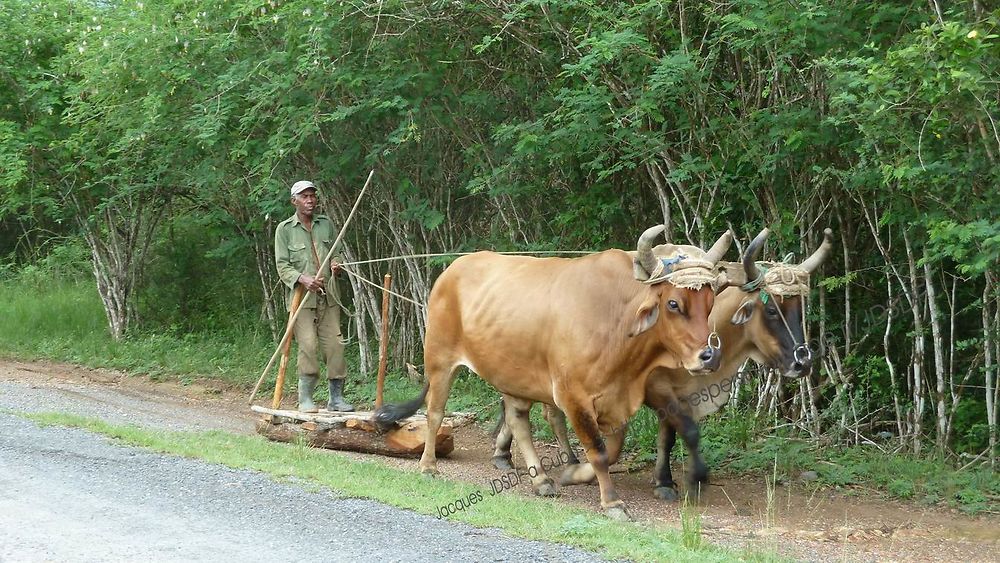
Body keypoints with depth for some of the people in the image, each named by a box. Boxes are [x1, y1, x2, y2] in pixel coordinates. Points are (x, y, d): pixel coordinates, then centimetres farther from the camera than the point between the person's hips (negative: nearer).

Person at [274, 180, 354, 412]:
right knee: (308, 346, -11)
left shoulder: (326, 224, 13)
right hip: (302, 297, -4)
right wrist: (302, 279, -20)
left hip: (328, 296, 4)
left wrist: (336, 265, -2)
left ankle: (336, 397, 8)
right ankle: (305, 399, -3)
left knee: (334, 344, 0)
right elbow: (282, 266, -3)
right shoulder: (285, 229, 2)